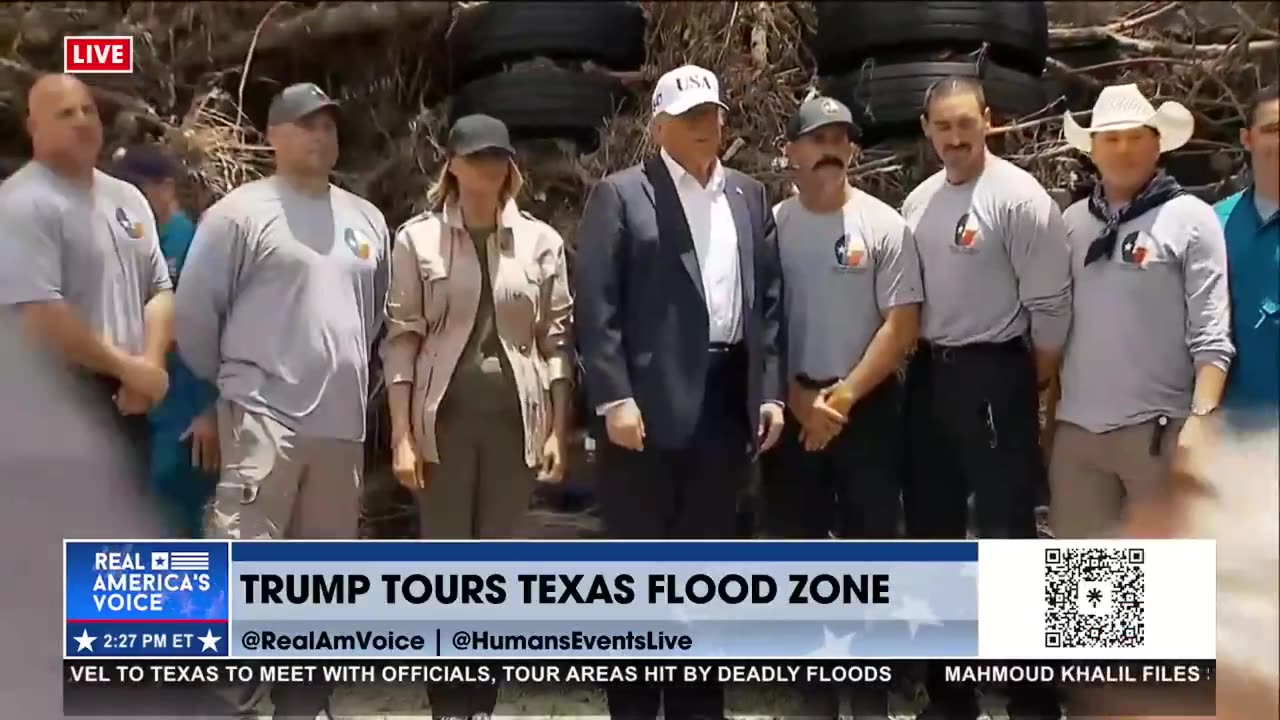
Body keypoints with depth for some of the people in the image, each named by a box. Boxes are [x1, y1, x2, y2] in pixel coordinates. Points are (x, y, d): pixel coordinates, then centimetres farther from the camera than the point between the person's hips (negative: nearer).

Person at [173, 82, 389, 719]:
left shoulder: (365, 219, 14)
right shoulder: (240, 213, -3)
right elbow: (194, 311, -2)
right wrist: (225, 386, 7)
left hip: (341, 424, 6)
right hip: (263, 420, -6)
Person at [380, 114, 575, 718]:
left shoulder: (541, 240, 3)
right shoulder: (417, 238, -1)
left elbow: (557, 339, 6)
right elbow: (401, 339, -1)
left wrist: (558, 431, 1)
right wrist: (402, 436, -6)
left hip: (516, 418, 1)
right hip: (445, 418, -1)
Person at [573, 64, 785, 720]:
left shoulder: (750, 196, 15)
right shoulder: (620, 195, -2)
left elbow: (769, 298, 13)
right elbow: (595, 305, -8)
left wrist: (770, 391, 6)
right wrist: (614, 400, -16)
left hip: (727, 401, 5)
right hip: (650, 403, -5)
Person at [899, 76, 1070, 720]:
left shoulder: (1019, 196, -12)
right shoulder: (917, 201, 8)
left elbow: (1050, 305, -12)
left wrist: (1035, 390, -7)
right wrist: (918, 367, 12)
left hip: (993, 374, -7)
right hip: (928, 373, 7)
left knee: (1006, 535, -1)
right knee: (931, 530, 14)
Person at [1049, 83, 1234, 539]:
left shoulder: (1190, 219, -3)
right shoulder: (1073, 221, 9)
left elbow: (1211, 335, -7)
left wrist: (1201, 417, -17)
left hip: (1158, 427, -4)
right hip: (1077, 427, 4)